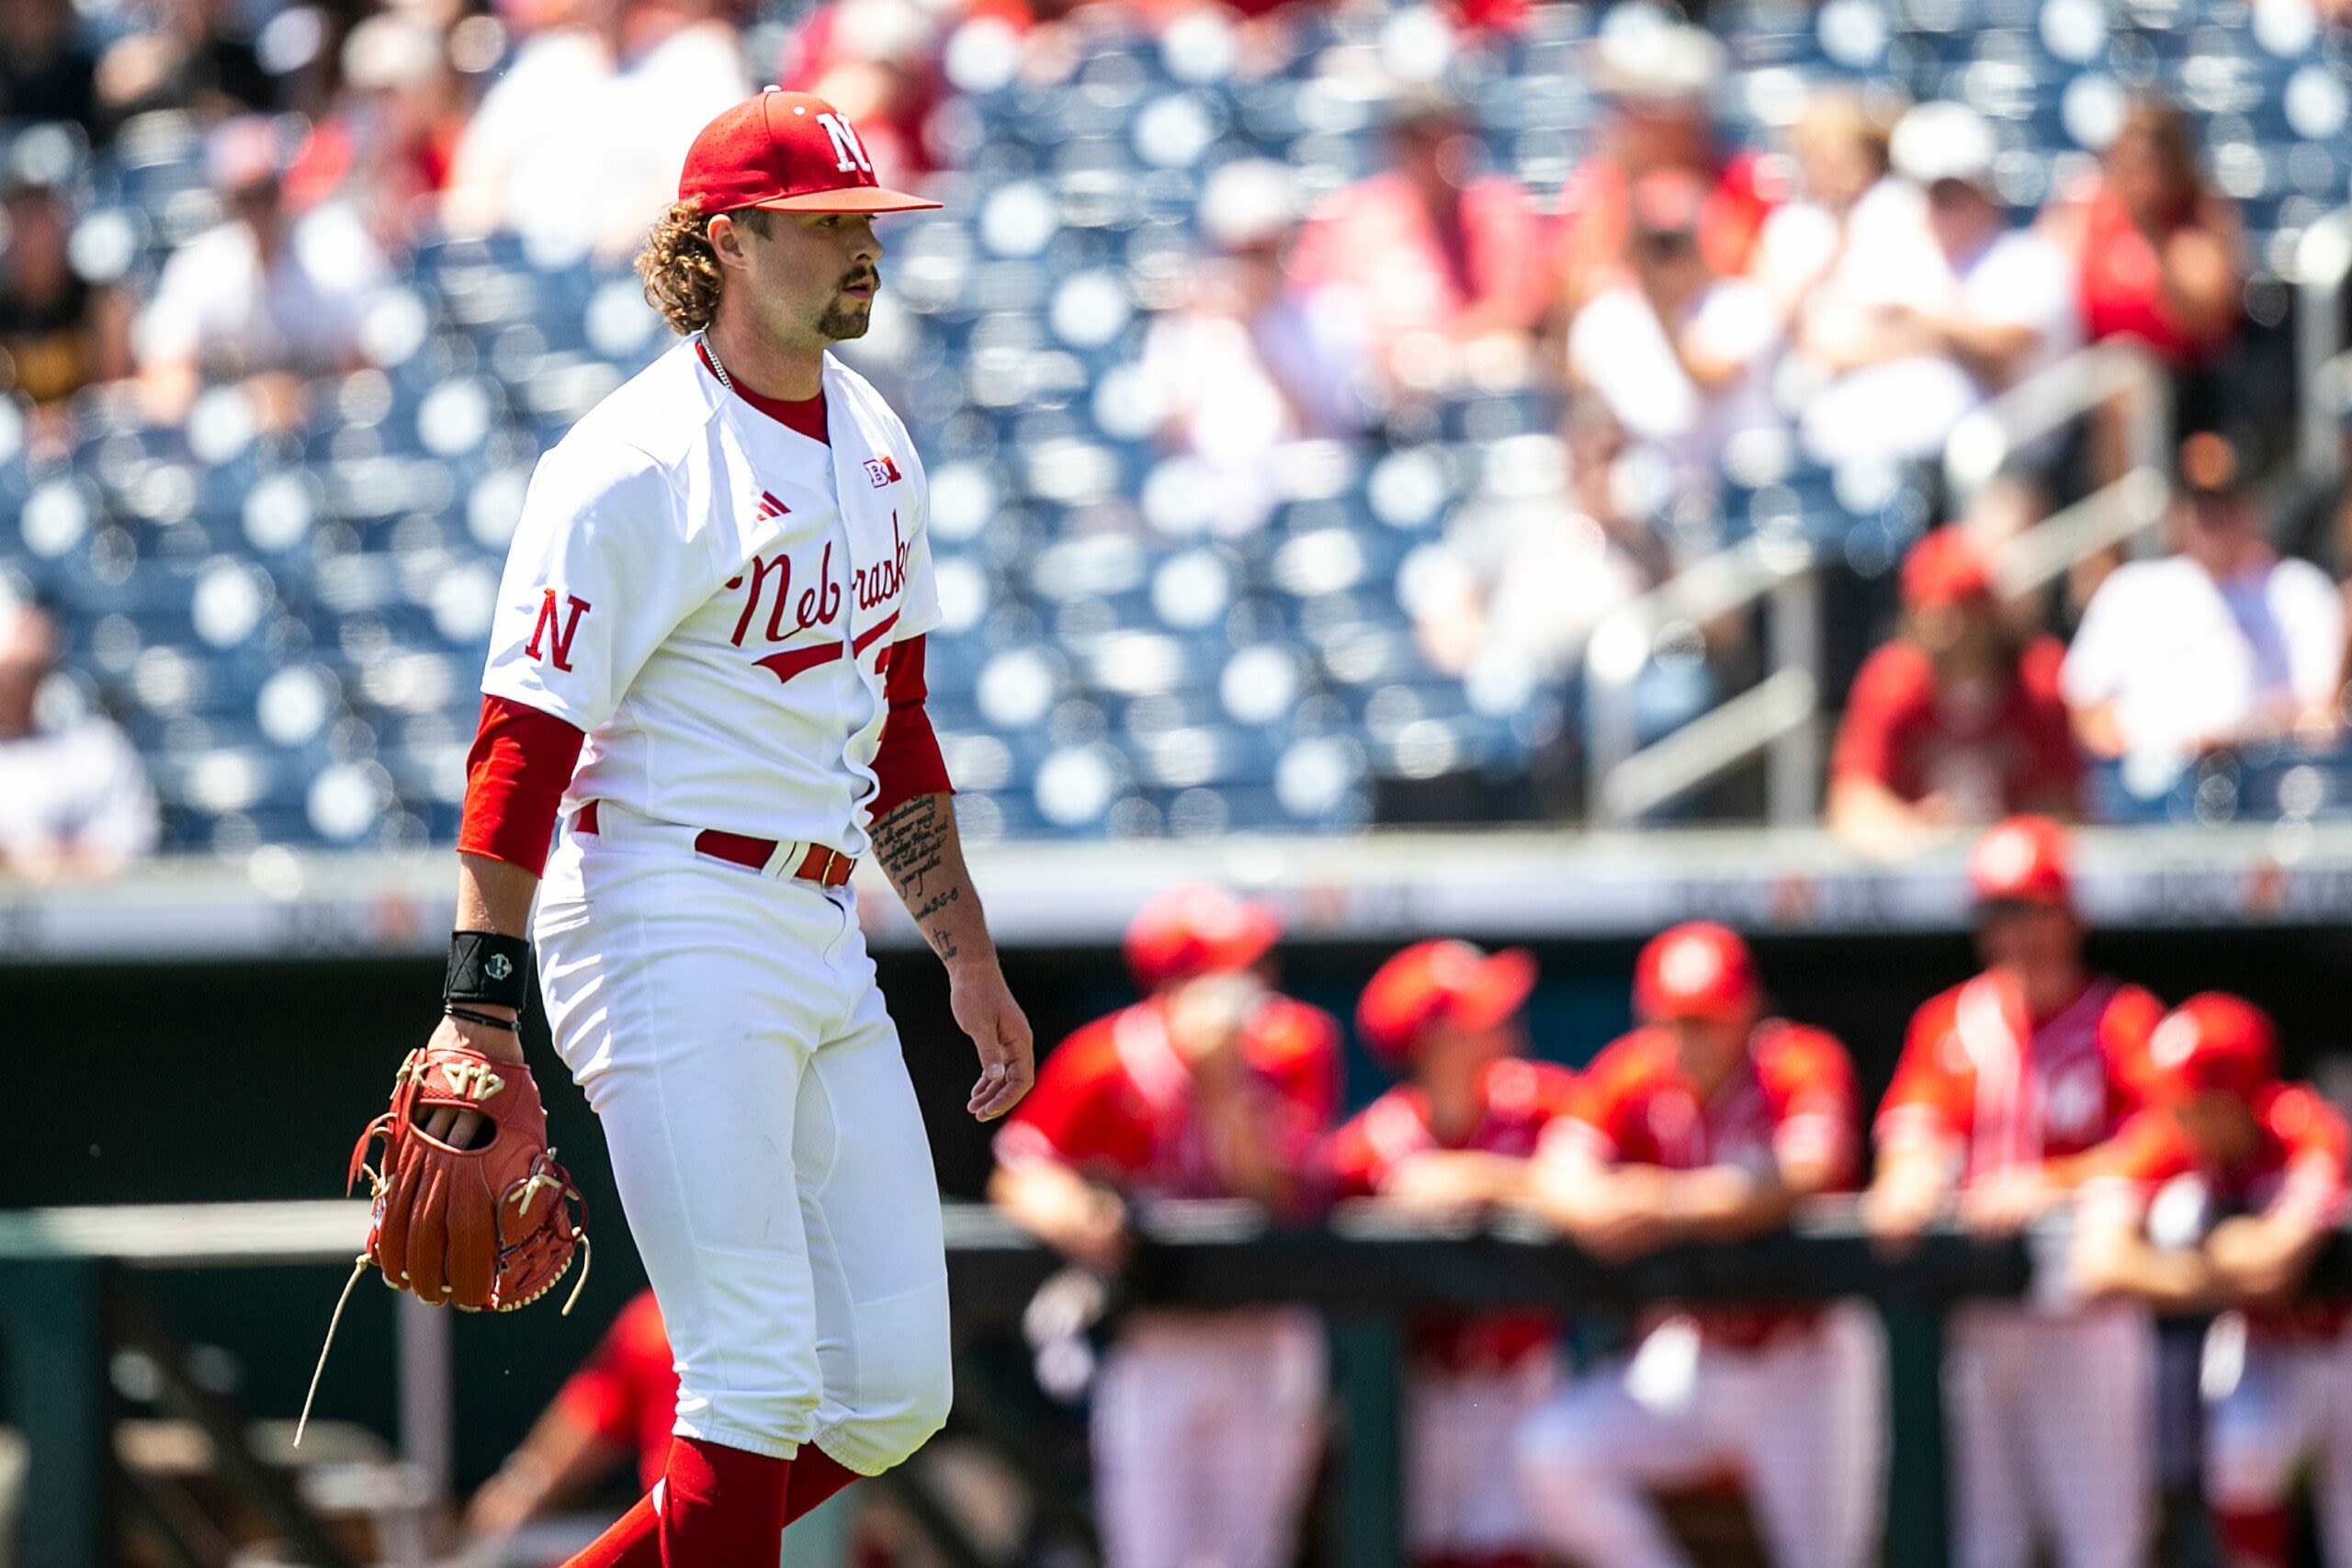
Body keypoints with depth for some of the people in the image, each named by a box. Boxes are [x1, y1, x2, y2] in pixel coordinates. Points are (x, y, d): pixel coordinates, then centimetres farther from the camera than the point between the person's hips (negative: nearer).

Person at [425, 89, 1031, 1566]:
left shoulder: (877, 442, 14)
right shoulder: (637, 467, -12)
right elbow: (525, 741, -16)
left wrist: (966, 950, 21)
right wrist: (483, 1010, -22)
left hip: (823, 942, 8)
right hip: (673, 930, -8)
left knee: (893, 1390, 4)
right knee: (759, 1377, -14)